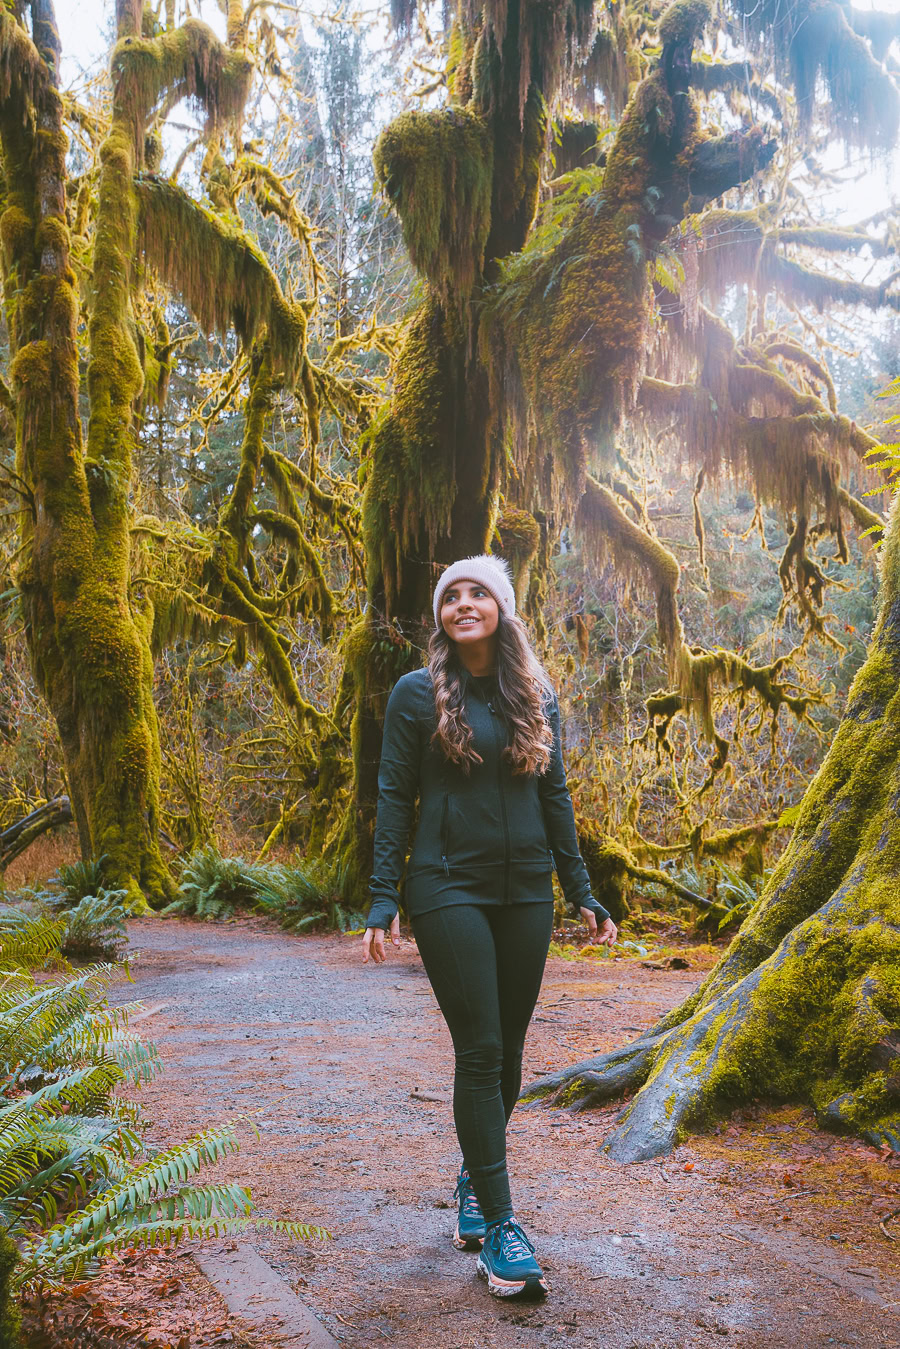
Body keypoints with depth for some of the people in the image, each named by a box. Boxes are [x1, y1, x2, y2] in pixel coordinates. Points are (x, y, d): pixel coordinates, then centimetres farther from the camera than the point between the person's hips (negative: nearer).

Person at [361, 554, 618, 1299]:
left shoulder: (538, 696, 8)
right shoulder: (417, 693, -1)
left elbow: (556, 800, 12)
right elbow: (394, 798, -2)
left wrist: (583, 895, 10)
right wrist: (383, 903, -8)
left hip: (526, 893, 4)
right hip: (450, 891, -4)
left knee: (508, 1051, 11)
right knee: (480, 1051, -6)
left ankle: (474, 1177, 33)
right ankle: (499, 1223, 3)